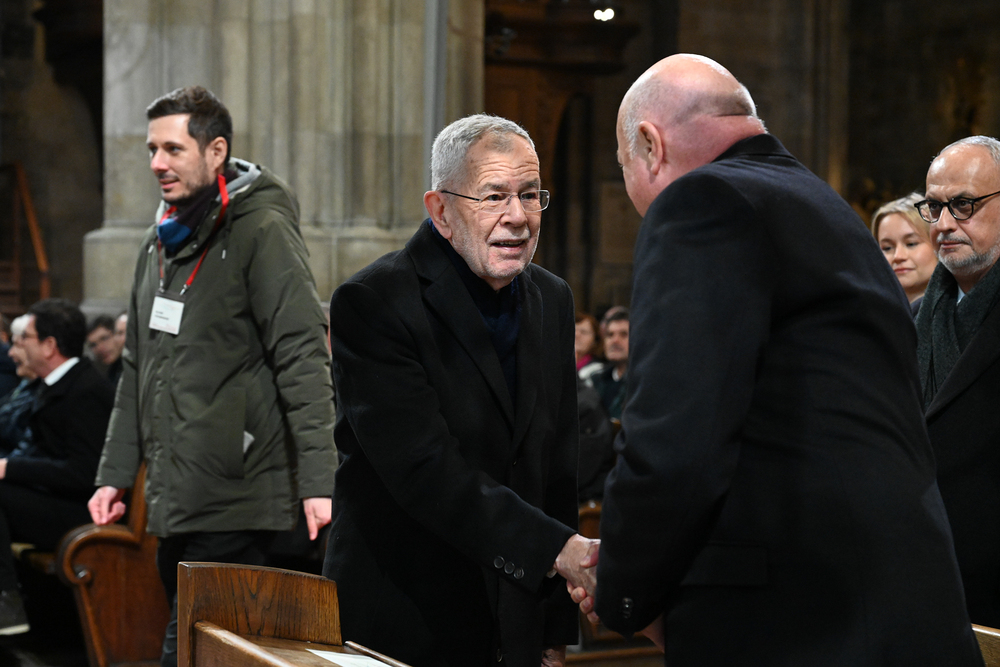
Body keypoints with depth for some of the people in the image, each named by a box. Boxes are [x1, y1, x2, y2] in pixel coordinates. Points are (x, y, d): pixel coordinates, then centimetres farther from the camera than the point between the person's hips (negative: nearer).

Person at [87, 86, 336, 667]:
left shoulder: (262, 231, -9)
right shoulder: (162, 242, 17)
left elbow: (303, 359, -16)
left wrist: (318, 481, -23)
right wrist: (115, 474, 19)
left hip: (235, 499, -8)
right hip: (173, 499, 8)